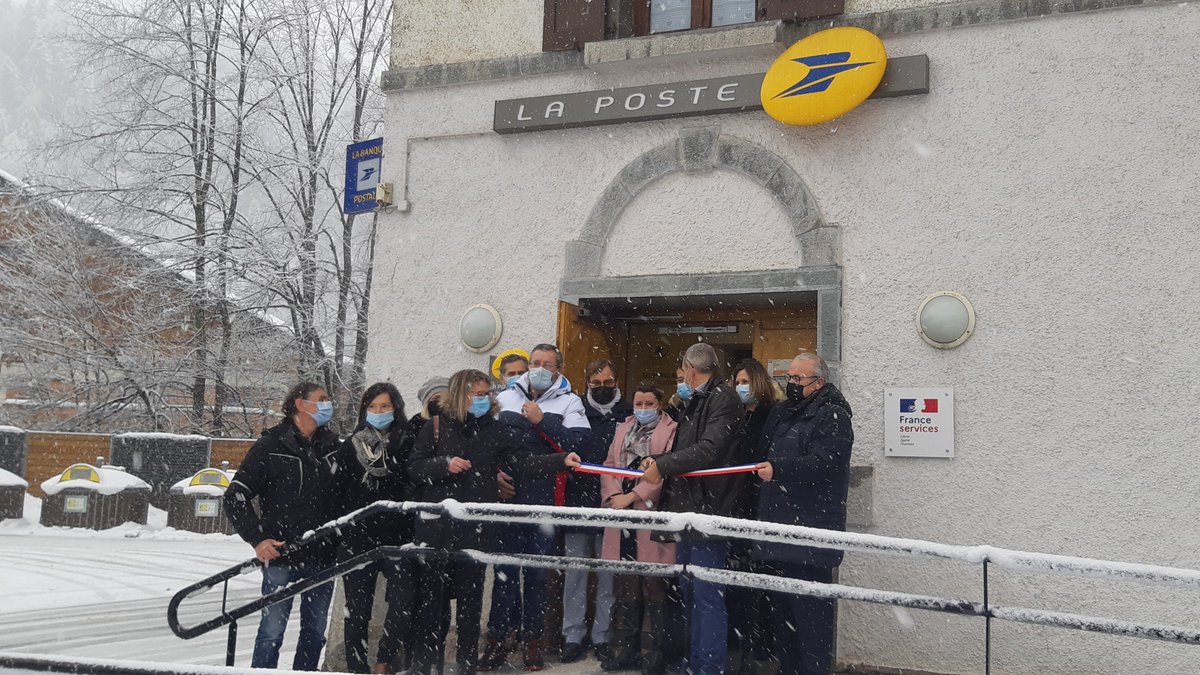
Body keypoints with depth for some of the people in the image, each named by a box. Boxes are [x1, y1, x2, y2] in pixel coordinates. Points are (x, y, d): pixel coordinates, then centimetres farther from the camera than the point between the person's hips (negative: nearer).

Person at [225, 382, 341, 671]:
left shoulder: (333, 446, 8)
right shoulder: (270, 446, -4)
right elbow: (235, 497, -3)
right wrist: (257, 539, -12)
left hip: (322, 558, 4)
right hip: (281, 556, -4)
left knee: (315, 631, 10)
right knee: (272, 630, -2)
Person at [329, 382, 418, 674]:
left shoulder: (408, 444, 3)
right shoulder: (350, 447, 7)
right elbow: (336, 491, 6)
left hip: (399, 539, -1)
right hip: (357, 540, 1)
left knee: (403, 604, -10)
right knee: (357, 608, 6)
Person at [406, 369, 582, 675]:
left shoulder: (496, 430, 5)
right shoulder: (437, 426, 2)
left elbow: (524, 462, -6)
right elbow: (414, 468, 2)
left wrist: (562, 460, -20)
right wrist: (444, 464, -15)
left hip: (475, 526, 1)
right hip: (436, 524, -1)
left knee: (470, 593, 6)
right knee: (431, 591, 4)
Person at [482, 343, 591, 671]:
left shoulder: (568, 402, 3)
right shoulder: (505, 398, 11)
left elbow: (579, 441, -12)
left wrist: (542, 420, -14)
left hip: (544, 499, -2)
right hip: (507, 496, 2)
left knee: (538, 570, 5)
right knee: (504, 569, 4)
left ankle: (532, 639, 15)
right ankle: (498, 638, 11)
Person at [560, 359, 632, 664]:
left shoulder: (628, 413, 2)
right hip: (578, 503, 1)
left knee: (608, 573, 6)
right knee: (575, 571, 6)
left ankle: (602, 636, 16)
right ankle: (573, 636, 15)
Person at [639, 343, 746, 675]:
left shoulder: (723, 399, -11)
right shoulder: (698, 401, 18)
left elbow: (708, 450, -21)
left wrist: (662, 466, -16)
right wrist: (658, 461, 5)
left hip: (708, 510, -10)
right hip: (689, 509, 10)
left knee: (707, 598, -6)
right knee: (690, 592, 15)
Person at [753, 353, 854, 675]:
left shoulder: (832, 416, -7)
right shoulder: (782, 413, 20)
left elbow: (823, 463, -22)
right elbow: (765, 452, 30)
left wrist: (778, 469, -31)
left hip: (810, 532, -8)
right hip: (777, 528, 9)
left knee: (810, 613, -10)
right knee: (780, 609, 13)